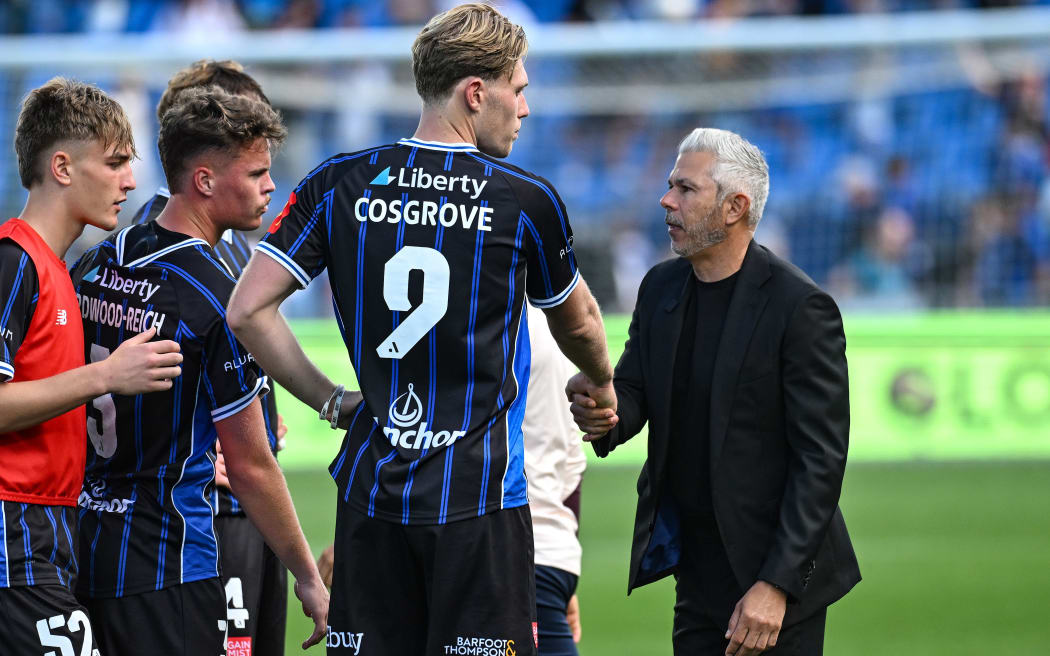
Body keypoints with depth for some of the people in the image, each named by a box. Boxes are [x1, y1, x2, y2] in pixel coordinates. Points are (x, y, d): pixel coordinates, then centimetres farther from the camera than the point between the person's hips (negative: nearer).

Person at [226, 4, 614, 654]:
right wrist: (603, 386, 36)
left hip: (372, 491, 3)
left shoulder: (339, 185, 3)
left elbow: (247, 311, -1)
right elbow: (577, 325, 15)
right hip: (480, 500, -3)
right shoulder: (526, 200, -4)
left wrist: (330, 400, 9)